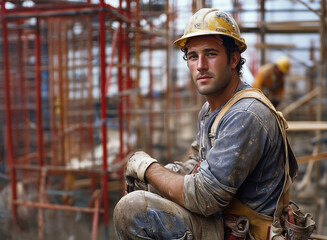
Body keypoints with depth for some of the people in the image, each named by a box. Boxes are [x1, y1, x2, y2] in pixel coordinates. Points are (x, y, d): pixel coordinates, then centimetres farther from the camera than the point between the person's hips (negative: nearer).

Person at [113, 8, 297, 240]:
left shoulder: (247, 116, -26)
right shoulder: (209, 109, 7)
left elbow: (202, 199, -28)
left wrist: (148, 167, -13)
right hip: (220, 217, 10)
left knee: (131, 208, -22)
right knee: (140, 185, 18)